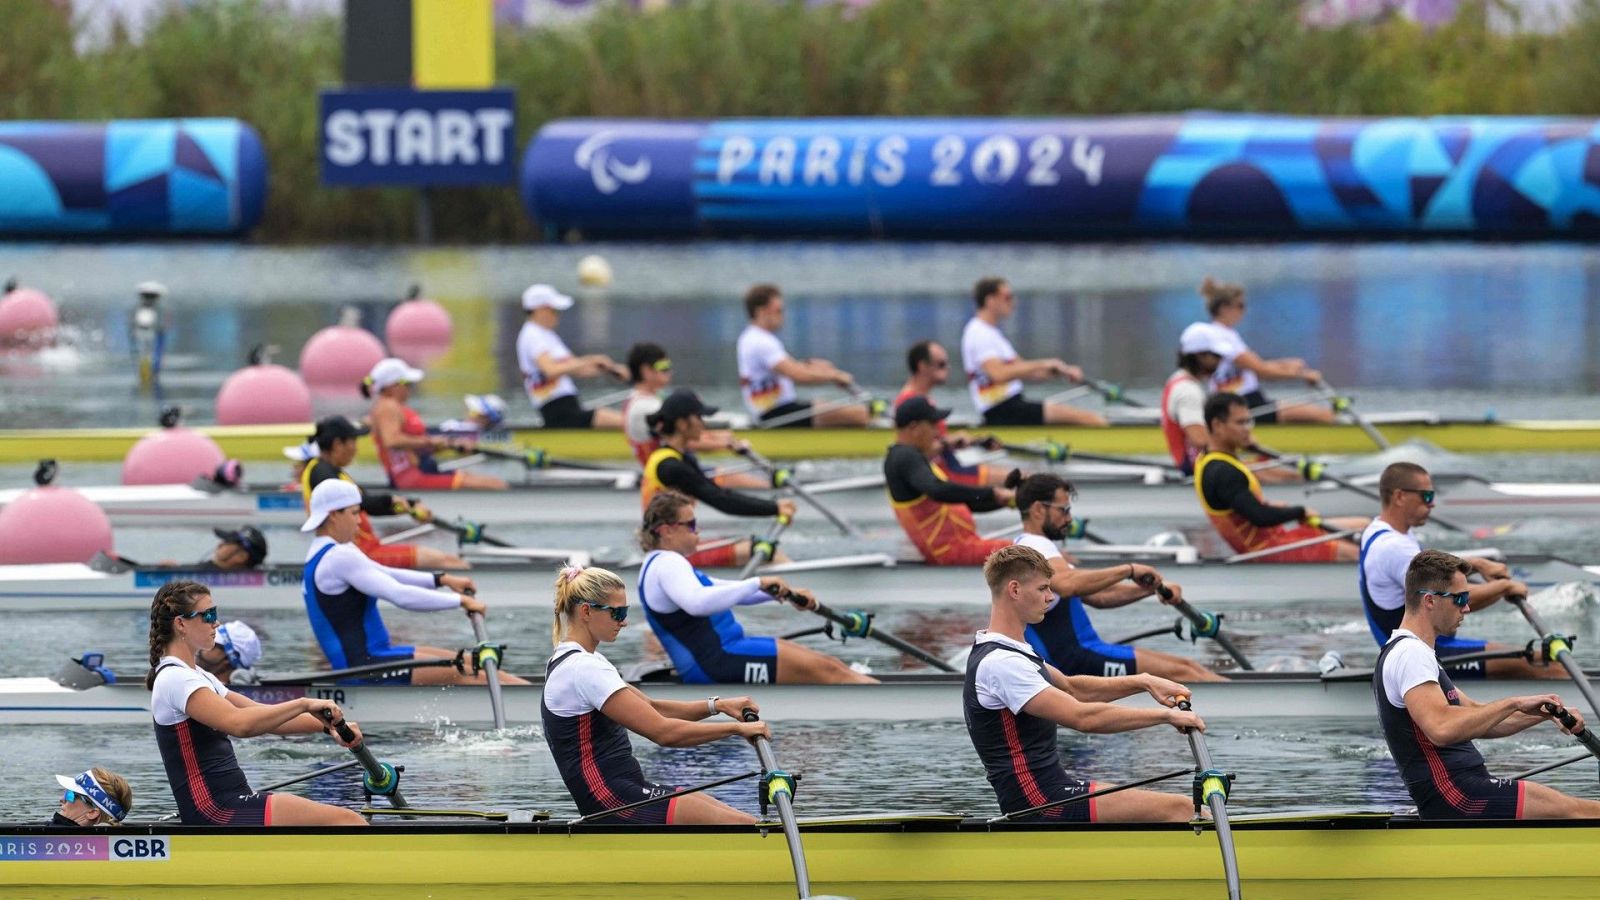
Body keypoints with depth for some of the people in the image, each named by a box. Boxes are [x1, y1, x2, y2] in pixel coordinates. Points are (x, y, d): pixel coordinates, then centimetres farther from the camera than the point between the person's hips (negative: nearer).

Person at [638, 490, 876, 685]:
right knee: (827, 671, -13)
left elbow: (725, 592, 27)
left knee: (830, 666, 7)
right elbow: (697, 603, -33)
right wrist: (758, 584, -29)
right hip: (716, 662, -11)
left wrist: (787, 593, 17)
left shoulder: (664, 563, 22)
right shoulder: (666, 564, -13)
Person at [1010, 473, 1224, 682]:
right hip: (1073, 661, -11)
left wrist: (1152, 588, 9)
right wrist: (1128, 570, -27)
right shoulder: (1034, 545, -12)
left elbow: (1097, 597, 22)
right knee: (1178, 673, -15)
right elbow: (1068, 584, -34)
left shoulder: (1036, 546, 24)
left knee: (1186, 666, 6)